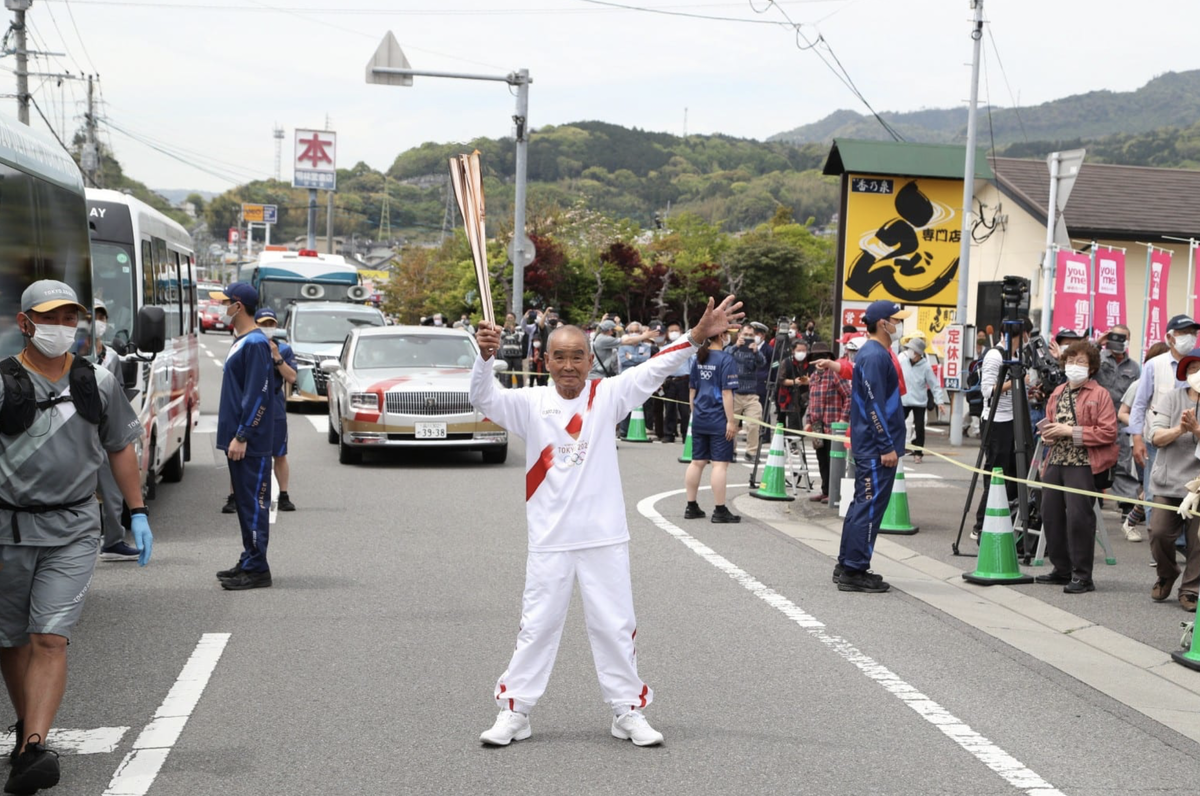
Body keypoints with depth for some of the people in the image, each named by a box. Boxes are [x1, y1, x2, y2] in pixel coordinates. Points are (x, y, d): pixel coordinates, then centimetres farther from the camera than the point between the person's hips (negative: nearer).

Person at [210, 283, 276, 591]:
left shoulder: (255, 343, -14)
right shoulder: (241, 341, 16)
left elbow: (257, 394, -20)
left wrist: (242, 436, -21)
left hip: (250, 442, -10)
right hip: (237, 438, 10)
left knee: (254, 502, -6)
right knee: (244, 502, 14)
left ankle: (256, 569, -3)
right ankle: (249, 562, 21)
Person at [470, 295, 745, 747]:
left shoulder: (607, 397, -1)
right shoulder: (531, 405, -2)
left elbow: (655, 370, -8)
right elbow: (484, 399, -15)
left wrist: (698, 336, -21)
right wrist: (485, 357, -33)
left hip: (604, 538, 0)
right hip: (550, 540, 0)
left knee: (615, 626, 9)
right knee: (537, 626, 8)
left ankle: (629, 712, 21)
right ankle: (514, 711, 19)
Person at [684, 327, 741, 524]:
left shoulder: (698, 359, 9)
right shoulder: (726, 360, -11)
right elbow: (727, 393, -15)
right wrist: (731, 421, -13)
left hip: (699, 419, 7)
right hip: (719, 420, -7)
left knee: (697, 462, 12)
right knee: (720, 464, -4)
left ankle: (691, 507, 18)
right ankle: (720, 510, -4)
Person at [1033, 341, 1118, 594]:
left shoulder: (1099, 395, -4)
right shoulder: (1057, 393, 18)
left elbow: (1108, 432, -13)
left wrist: (1071, 431, -16)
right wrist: (1049, 432, 8)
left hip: (1082, 464, -7)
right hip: (1056, 462, 7)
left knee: (1078, 517, -12)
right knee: (1051, 514, 8)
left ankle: (1082, 576, -4)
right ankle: (1062, 570, 21)